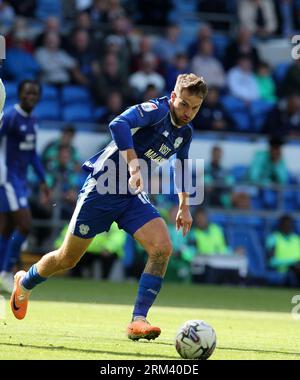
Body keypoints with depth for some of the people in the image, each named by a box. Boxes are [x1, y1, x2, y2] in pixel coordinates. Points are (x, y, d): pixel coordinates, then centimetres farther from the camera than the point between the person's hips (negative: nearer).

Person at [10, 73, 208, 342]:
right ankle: (24, 283, 38)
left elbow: (182, 166, 27)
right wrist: (134, 165, -46)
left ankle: (138, 320, -16)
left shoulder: (185, 133, 6)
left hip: (133, 196, 6)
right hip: (103, 188, -6)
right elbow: (119, 124, -38)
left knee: (162, 248, -19)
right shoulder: (157, 110, -20)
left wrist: (184, 206, 25)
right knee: (68, 259, 7)